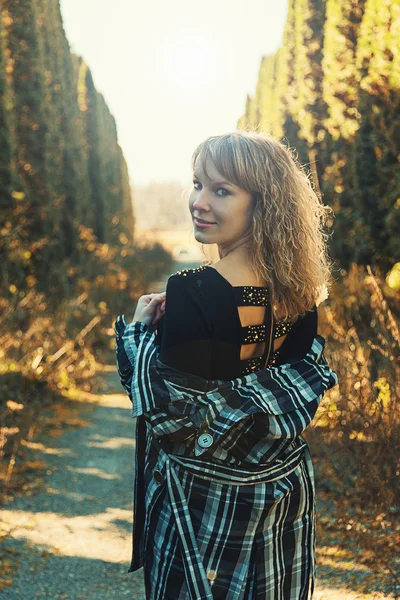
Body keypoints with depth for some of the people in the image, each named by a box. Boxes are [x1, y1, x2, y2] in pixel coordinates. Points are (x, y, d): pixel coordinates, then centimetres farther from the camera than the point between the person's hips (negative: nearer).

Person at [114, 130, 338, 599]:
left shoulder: (193, 293, -27)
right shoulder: (296, 288, -6)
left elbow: (166, 413, -22)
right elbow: (309, 376, 5)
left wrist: (139, 327, -9)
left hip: (209, 493, -6)